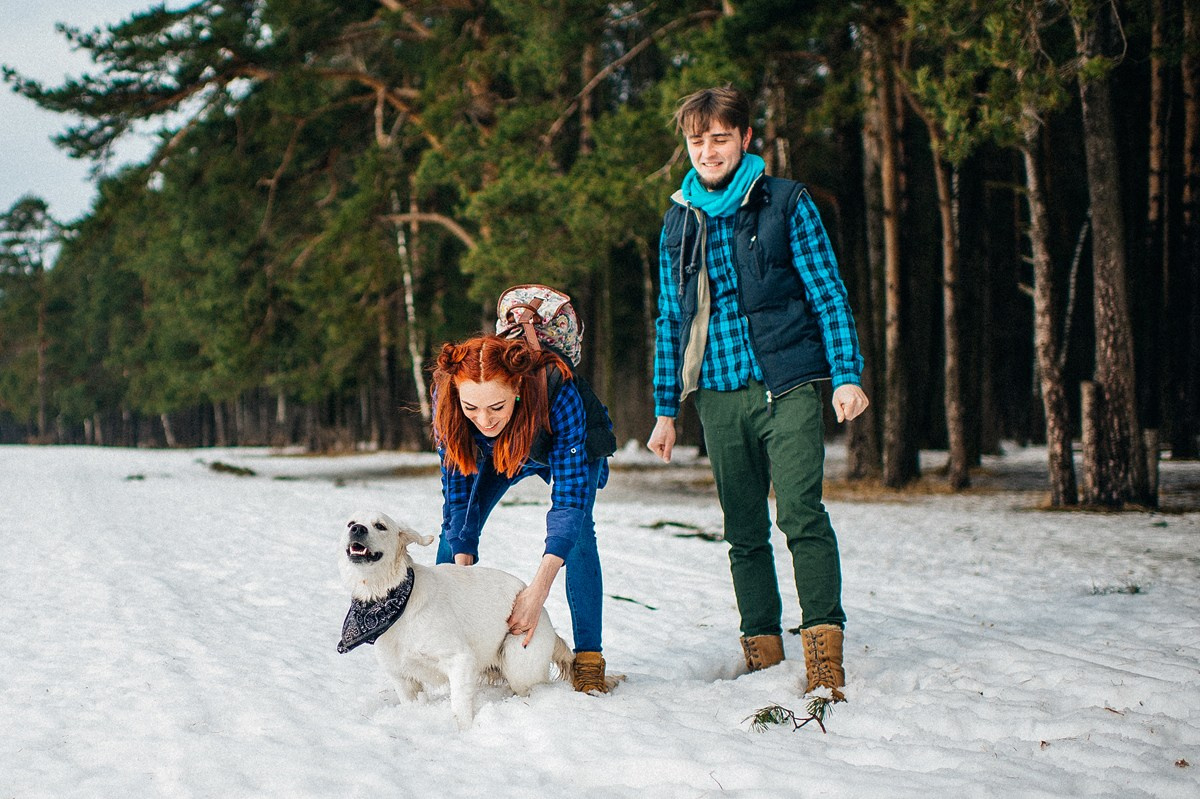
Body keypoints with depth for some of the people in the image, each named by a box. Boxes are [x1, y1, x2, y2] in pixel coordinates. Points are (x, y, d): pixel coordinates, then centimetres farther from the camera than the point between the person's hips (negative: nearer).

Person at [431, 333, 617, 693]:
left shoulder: (558, 394, -44)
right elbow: (458, 489, -25)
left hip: (575, 448, -3)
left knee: (576, 528, -24)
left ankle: (588, 656, -19)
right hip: (501, 450, 3)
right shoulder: (447, 398, -35)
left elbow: (569, 499, -42)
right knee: (455, 525, -9)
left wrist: (538, 589, -49)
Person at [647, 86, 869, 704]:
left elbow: (828, 293, 1)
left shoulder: (786, 203, 2)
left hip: (787, 385, -4)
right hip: (719, 394, 4)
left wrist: (847, 374, -10)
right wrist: (665, 408, 14)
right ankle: (762, 651, 13)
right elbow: (671, 320, 18)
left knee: (802, 514, -16)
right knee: (744, 532, 6)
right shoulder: (678, 222, 14)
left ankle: (824, 651, -15)